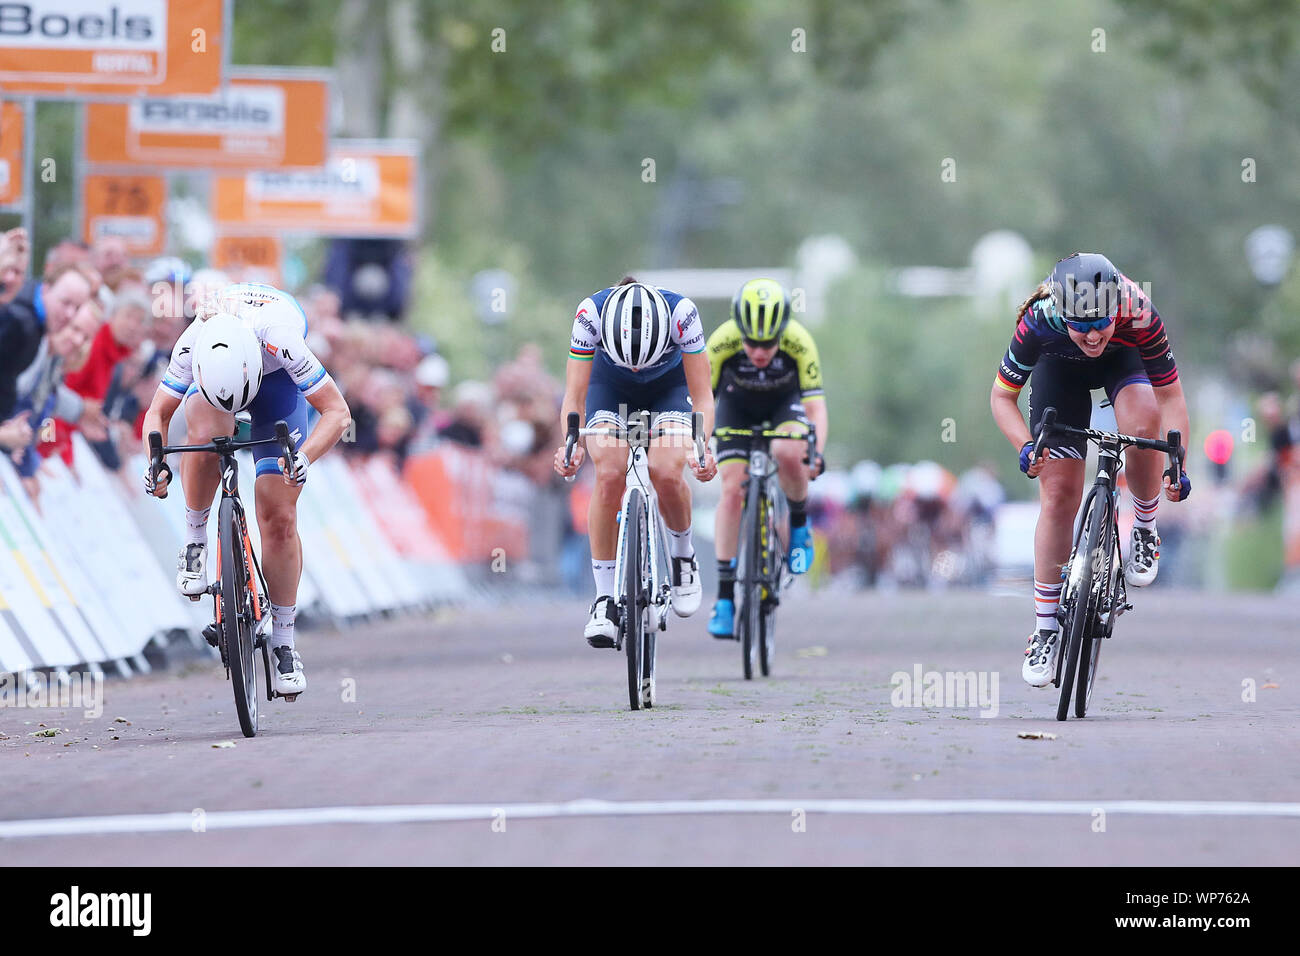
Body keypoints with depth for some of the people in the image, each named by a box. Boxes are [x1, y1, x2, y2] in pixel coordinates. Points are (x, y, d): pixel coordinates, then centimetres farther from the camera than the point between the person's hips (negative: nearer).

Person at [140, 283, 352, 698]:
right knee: (206, 431, -37)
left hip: (277, 380, -1)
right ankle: (195, 541, -14)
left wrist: (304, 457, -52)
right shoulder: (193, 344, -36)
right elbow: (157, 414, -21)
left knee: (279, 517, -9)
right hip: (216, 368, 1)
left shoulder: (279, 336, -42)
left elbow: (336, 411, -35)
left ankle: (283, 642, 3)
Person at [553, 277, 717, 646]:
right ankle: (605, 599, -14)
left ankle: (683, 554, 5)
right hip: (610, 386, 0)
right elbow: (574, 397, -30)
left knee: (666, 473, -25)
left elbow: (702, 396, -31)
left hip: (669, 387, 0)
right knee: (609, 475, -23)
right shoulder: (591, 314, -35)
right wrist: (572, 445, -48)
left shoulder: (682, 313, -36)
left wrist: (700, 447, -48)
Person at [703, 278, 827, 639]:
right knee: (733, 490, -15)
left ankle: (799, 522, -4)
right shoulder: (722, 342, -33)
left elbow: (815, 406, -30)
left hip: (784, 404, -1)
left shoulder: (800, 342, -34)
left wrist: (816, 454, -46)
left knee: (787, 452, -34)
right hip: (737, 406, 1)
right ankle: (725, 594, -8)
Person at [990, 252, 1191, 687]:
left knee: (1144, 426, -34)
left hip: (1122, 359, 0)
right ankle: (1046, 629, 3)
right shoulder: (1039, 321, -37)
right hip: (1060, 369, 0)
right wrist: (1026, 447, -39)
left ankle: (1145, 529, -6)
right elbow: (1002, 396, -22)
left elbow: (1170, 395, -25)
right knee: (1059, 495, -8)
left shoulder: (1140, 316, -38)